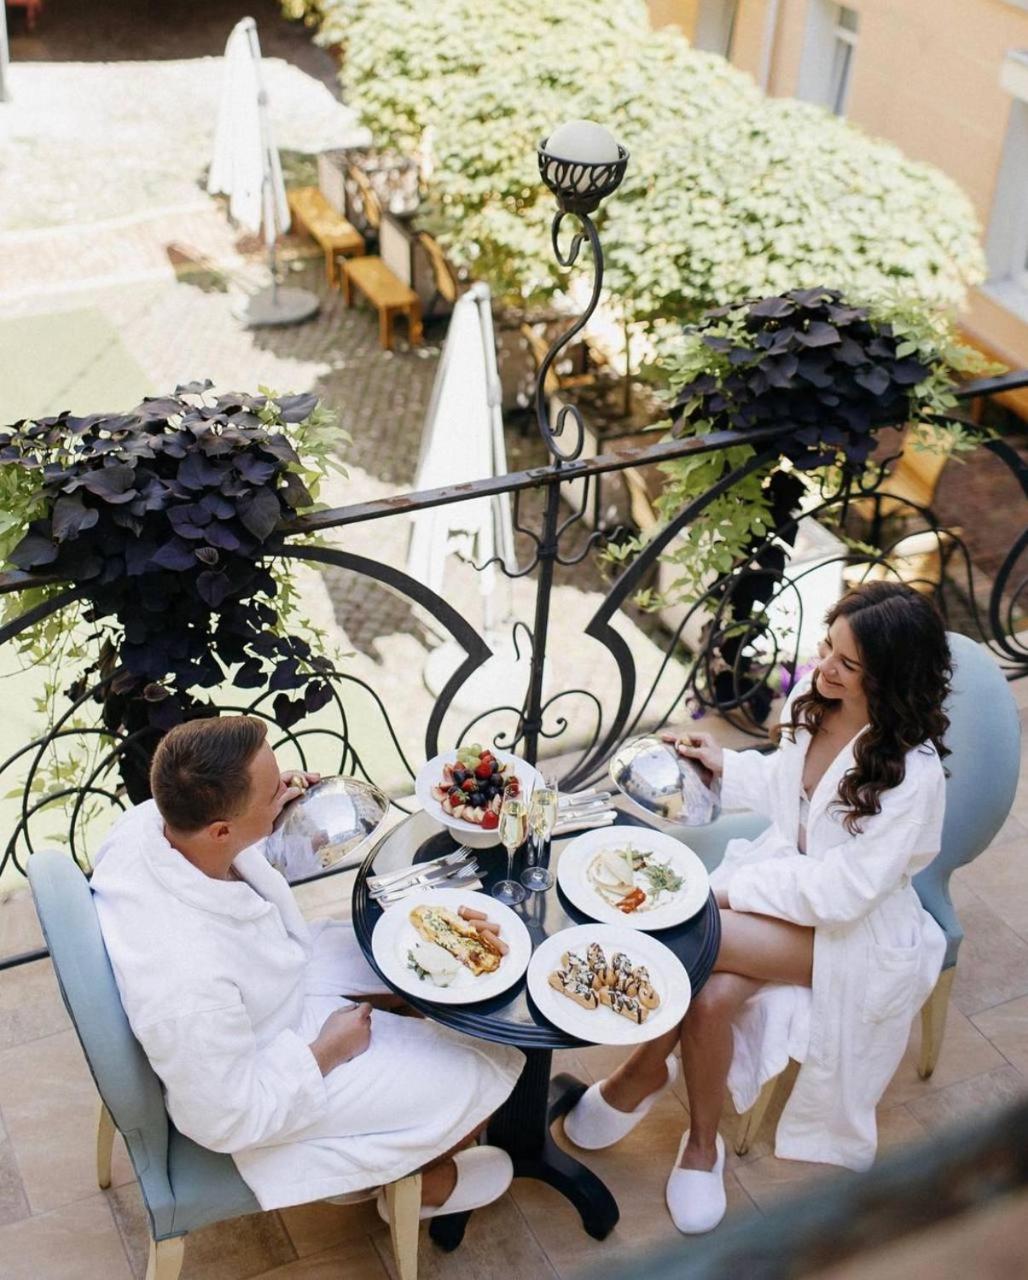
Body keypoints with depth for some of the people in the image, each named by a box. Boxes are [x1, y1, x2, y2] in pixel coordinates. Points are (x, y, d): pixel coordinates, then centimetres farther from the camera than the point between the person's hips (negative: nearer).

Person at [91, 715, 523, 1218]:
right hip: (267, 1069, -7)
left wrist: (266, 812, -10)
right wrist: (327, 1051, -15)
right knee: (492, 1064, 0)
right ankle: (425, 1185, 32)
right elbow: (225, 1122, -26)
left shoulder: (149, 819, -23)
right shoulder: (190, 984, -43)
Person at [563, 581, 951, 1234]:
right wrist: (727, 764, 2)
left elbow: (844, 890, -24)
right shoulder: (812, 697, -5)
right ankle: (702, 1143, 1)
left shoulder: (912, 772, -25)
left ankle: (643, 1075, -2)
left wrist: (729, 888, -20)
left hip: (854, 927, -6)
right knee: (712, 995, -24)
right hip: (788, 870, 6)